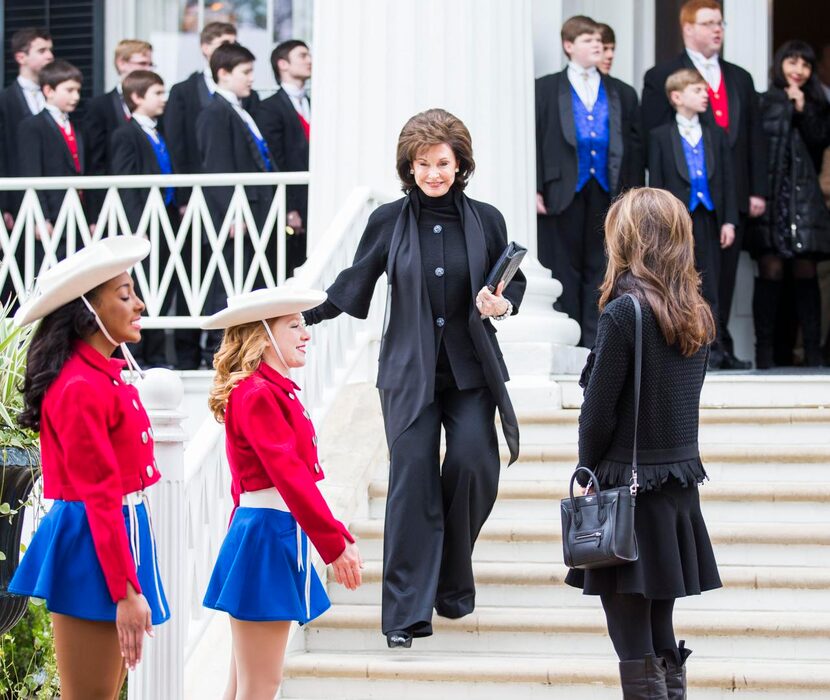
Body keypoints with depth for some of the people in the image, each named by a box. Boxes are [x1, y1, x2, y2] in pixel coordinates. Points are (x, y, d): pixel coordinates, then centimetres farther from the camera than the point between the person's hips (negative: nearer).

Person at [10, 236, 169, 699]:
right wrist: (126, 591, -23)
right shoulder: (81, 388, -18)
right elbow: (101, 497, -21)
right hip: (93, 548, -10)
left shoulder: (108, 375, 10)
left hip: (118, 533, 10)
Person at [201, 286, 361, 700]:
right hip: (267, 536, -10)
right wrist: (334, 542, -24)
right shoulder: (258, 395, -15)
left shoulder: (274, 391, 14)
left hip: (279, 532, 10)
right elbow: (288, 473, -23)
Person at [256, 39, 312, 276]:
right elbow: (274, 165, -8)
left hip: (317, 211, 6)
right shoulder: (270, 109, -3)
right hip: (290, 215, -6)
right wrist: (288, 210, -14)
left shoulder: (313, 107, 18)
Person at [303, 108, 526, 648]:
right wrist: (301, 313, -1)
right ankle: (408, 612, -4)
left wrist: (502, 305, -8)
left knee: (473, 464, -13)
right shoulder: (389, 222, 2)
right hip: (409, 372, -1)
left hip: (471, 370, 1)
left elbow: (515, 281, 13)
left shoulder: (485, 220, 3)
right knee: (412, 478, -7)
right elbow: (352, 289, 8)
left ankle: (453, 580, 12)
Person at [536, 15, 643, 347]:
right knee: (565, 268, 0)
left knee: (601, 268, 3)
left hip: (607, 191, 2)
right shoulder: (545, 90, 5)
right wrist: (536, 189, -8)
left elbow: (634, 146, 11)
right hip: (564, 191, -2)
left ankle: (595, 343, 6)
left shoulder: (622, 95, 13)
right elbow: (535, 141, 1)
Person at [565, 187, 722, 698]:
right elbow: (682, 401, 11)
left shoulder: (624, 313, -14)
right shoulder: (699, 315, 6)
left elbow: (598, 412, -12)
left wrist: (588, 474, 2)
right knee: (662, 639, 13)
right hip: (681, 489, 7)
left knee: (634, 647, -4)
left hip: (628, 488, -7)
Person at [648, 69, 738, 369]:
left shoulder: (716, 136, 12)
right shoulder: (660, 136, 2)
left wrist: (729, 221, 2)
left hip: (708, 220, 3)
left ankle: (710, 351, 6)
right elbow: (656, 184, 0)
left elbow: (728, 181, 11)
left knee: (709, 289, 2)